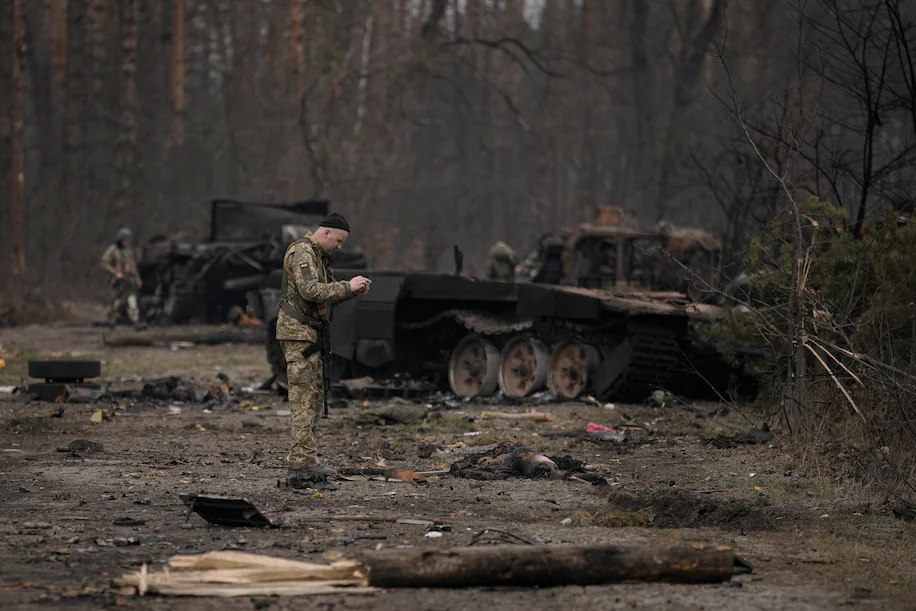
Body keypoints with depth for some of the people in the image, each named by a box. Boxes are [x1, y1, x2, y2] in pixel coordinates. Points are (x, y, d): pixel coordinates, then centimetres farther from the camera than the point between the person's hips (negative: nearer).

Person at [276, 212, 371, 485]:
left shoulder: (317, 255, 20)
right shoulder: (302, 253, -13)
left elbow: (324, 296, 22)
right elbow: (310, 290, -26)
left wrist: (351, 291, 6)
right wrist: (347, 286, -22)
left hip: (308, 333, 11)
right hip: (297, 332, -11)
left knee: (314, 396, 10)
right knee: (304, 399, -13)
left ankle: (301, 464, 12)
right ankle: (304, 461, -16)